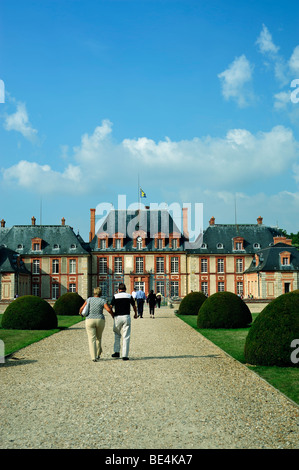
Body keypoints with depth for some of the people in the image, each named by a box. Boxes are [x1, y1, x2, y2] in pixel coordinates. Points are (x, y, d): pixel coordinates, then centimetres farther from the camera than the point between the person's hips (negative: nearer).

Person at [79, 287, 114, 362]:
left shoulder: (89, 299, 2)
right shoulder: (102, 301, 0)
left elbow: (82, 308, 1)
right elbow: (109, 309, -12)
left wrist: (81, 313, 23)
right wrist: (114, 316, 5)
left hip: (90, 321, -1)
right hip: (100, 321, 1)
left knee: (92, 339, -2)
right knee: (98, 338, 21)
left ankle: (94, 357, -14)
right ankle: (97, 355, 27)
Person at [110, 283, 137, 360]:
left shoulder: (115, 296, 3)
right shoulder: (129, 296, 7)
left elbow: (110, 307, -2)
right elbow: (134, 306, 15)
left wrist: (112, 314, 15)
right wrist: (135, 314, 33)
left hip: (117, 317, 0)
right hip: (126, 317, 0)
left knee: (117, 335, 20)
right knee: (126, 337, 2)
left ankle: (117, 352, 13)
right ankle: (125, 355, -2)